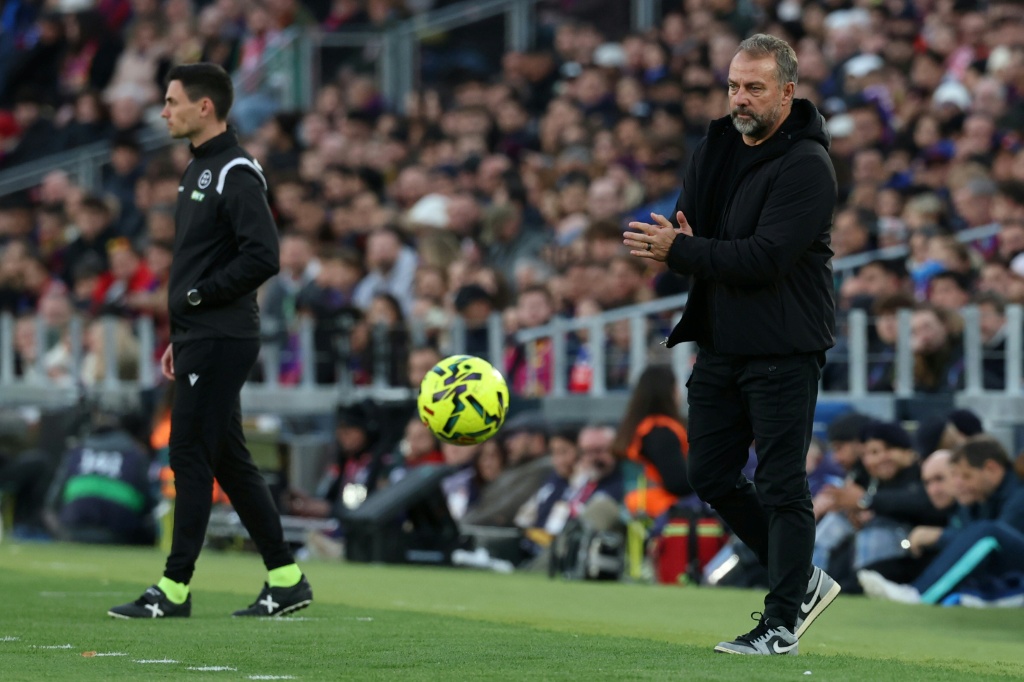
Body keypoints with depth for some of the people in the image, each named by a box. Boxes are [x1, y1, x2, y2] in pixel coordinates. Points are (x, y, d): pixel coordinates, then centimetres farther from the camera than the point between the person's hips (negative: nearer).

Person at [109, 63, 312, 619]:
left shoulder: (235, 174, -14)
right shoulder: (199, 170, 17)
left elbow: (262, 256, -23)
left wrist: (200, 296, -16)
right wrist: (179, 337, 19)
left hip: (220, 343, -10)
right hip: (200, 340, 10)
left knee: (191, 455, -8)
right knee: (228, 461, 11)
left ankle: (175, 589, -5)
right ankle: (286, 580, 16)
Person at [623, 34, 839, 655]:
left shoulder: (806, 165, -14)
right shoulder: (717, 148, 11)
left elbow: (767, 257, -23)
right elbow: (684, 227, 14)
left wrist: (680, 251, -22)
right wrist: (679, 243, -10)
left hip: (783, 349, -8)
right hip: (721, 343, 8)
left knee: (781, 486, -5)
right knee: (711, 475, 11)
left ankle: (782, 623, 3)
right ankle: (804, 581, 25)